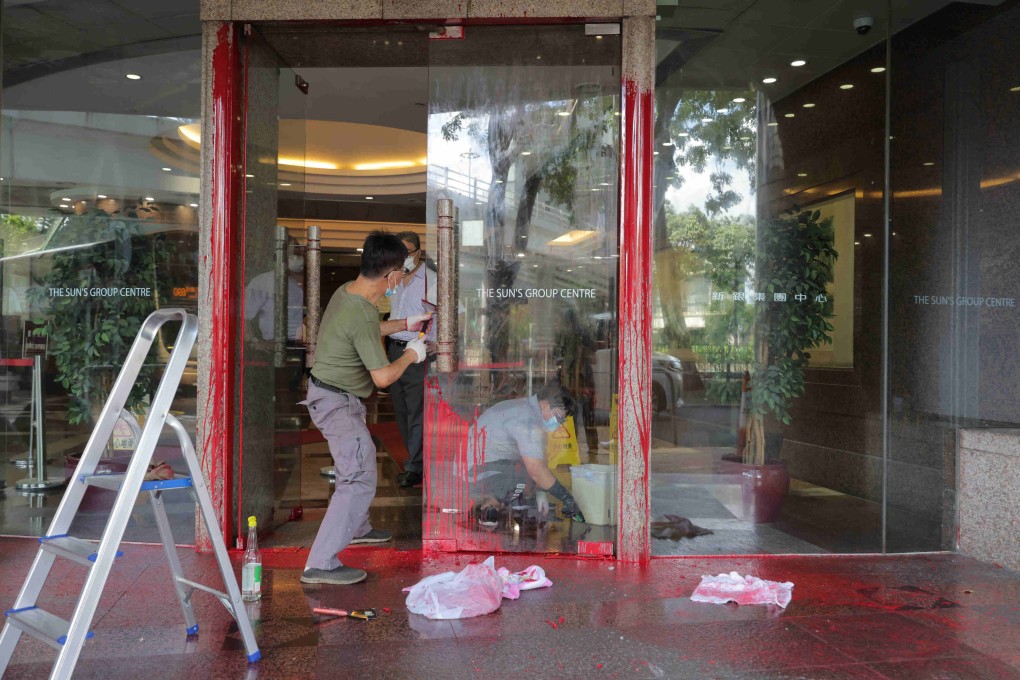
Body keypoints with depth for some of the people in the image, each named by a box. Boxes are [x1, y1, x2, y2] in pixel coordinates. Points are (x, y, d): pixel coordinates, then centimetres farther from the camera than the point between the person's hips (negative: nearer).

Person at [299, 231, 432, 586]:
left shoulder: (346, 291, 1)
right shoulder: (363, 314, -29)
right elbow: (383, 377, -27)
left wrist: (404, 324, 24)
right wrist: (411, 354, -11)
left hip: (327, 393, 10)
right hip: (337, 403, -10)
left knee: (358, 462, 26)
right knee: (360, 479, -8)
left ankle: (357, 528, 46)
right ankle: (320, 564, -6)